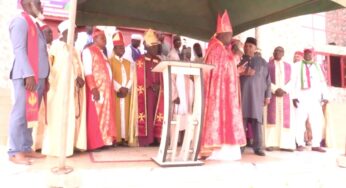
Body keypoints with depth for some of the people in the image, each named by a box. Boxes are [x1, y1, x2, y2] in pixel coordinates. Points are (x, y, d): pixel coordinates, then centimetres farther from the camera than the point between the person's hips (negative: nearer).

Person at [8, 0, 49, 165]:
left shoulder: (35, 24, 21)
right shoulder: (20, 21, -3)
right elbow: (19, 50, -13)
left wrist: (45, 78, 13)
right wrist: (28, 74, -20)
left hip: (38, 77, 8)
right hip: (26, 77, -8)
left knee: (31, 114, 9)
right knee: (20, 114, -5)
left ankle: (26, 148, 15)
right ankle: (15, 152, 0)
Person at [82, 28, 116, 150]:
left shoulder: (102, 53, 22)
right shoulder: (89, 51, -3)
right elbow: (87, 71, -12)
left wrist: (110, 89, 12)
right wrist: (93, 88, -22)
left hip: (106, 90, 8)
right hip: (97, 90, -8)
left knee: (104, 116, 8)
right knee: (95, 117, -6)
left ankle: (103, 140, 12)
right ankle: (94, 143, -2)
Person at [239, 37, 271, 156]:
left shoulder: (262, 62, 15)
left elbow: (267, 79, 12)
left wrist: (268, 95, 5)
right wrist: (242, 73, -11)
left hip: (257, 95, 0)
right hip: (241, 94, 0)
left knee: (257, 120, -4)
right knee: (241, 119, -6)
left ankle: (258, 147, -1)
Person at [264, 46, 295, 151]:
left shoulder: (288, 66, 17)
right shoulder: (268, 65, 9)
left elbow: (290, 81, 8)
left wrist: (284, 90, -10)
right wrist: (275, 89, -15)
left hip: (285, 94, 3)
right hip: (272, 94, -3)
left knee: (285, 118, -2)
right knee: (272, 118, -7)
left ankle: (285, 144, 0)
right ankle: (270, 144, -8)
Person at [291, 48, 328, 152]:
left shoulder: (317, 66, 18)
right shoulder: (297, 65, 8)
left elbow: (322, 82, 12)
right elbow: (293, 81, 0)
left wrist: (325, 96, 0)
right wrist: (294, 96, -10)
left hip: (315, 98, 3)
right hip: (301, 97, -3)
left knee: (317, 121, 1)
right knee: (299, 121, -4)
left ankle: (316, 144, 6)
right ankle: (300, 144, 4)